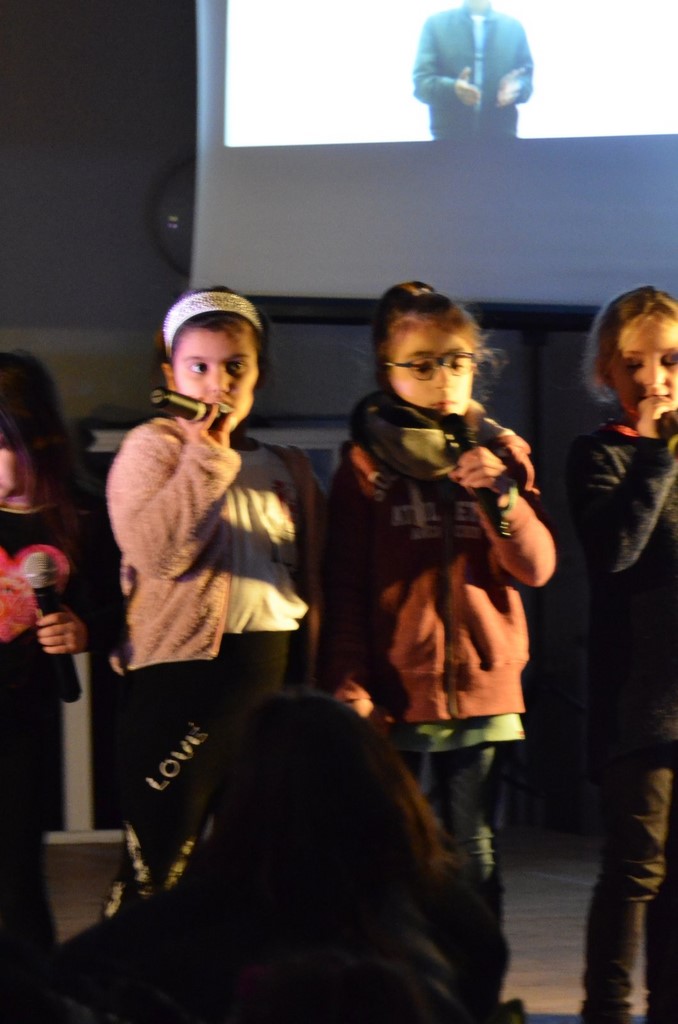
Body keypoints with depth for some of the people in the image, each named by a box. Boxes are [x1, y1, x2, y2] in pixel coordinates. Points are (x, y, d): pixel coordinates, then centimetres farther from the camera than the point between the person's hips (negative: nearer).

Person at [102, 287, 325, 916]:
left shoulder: (286, 469, 15)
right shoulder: (152, 448, -3)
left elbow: (310, 580, 18)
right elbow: (157, 550, -20)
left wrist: (315, 684, 11)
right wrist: (209, 457, -17)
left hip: (274, 674, 6)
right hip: (183, 674, -6)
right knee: (158, 867, -6)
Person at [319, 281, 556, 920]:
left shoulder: (502, 454, 9)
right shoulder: (368, 464, 0)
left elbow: (537, 568, 1)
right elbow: (345, 586, 0)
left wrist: (500, 495, -14)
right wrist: (347, 682, -9)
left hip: (483, 690, 2)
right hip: (394, 693, -2)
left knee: (476, 858, 7)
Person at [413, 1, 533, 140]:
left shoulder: (514, 27, 13)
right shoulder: (436, 24, 7)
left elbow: (527, 78, 11)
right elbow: (421, 81, -1)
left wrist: (517, 87, -14)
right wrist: (452, 88, -22)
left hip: (501, 138, 1)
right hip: (450, 137, -1)